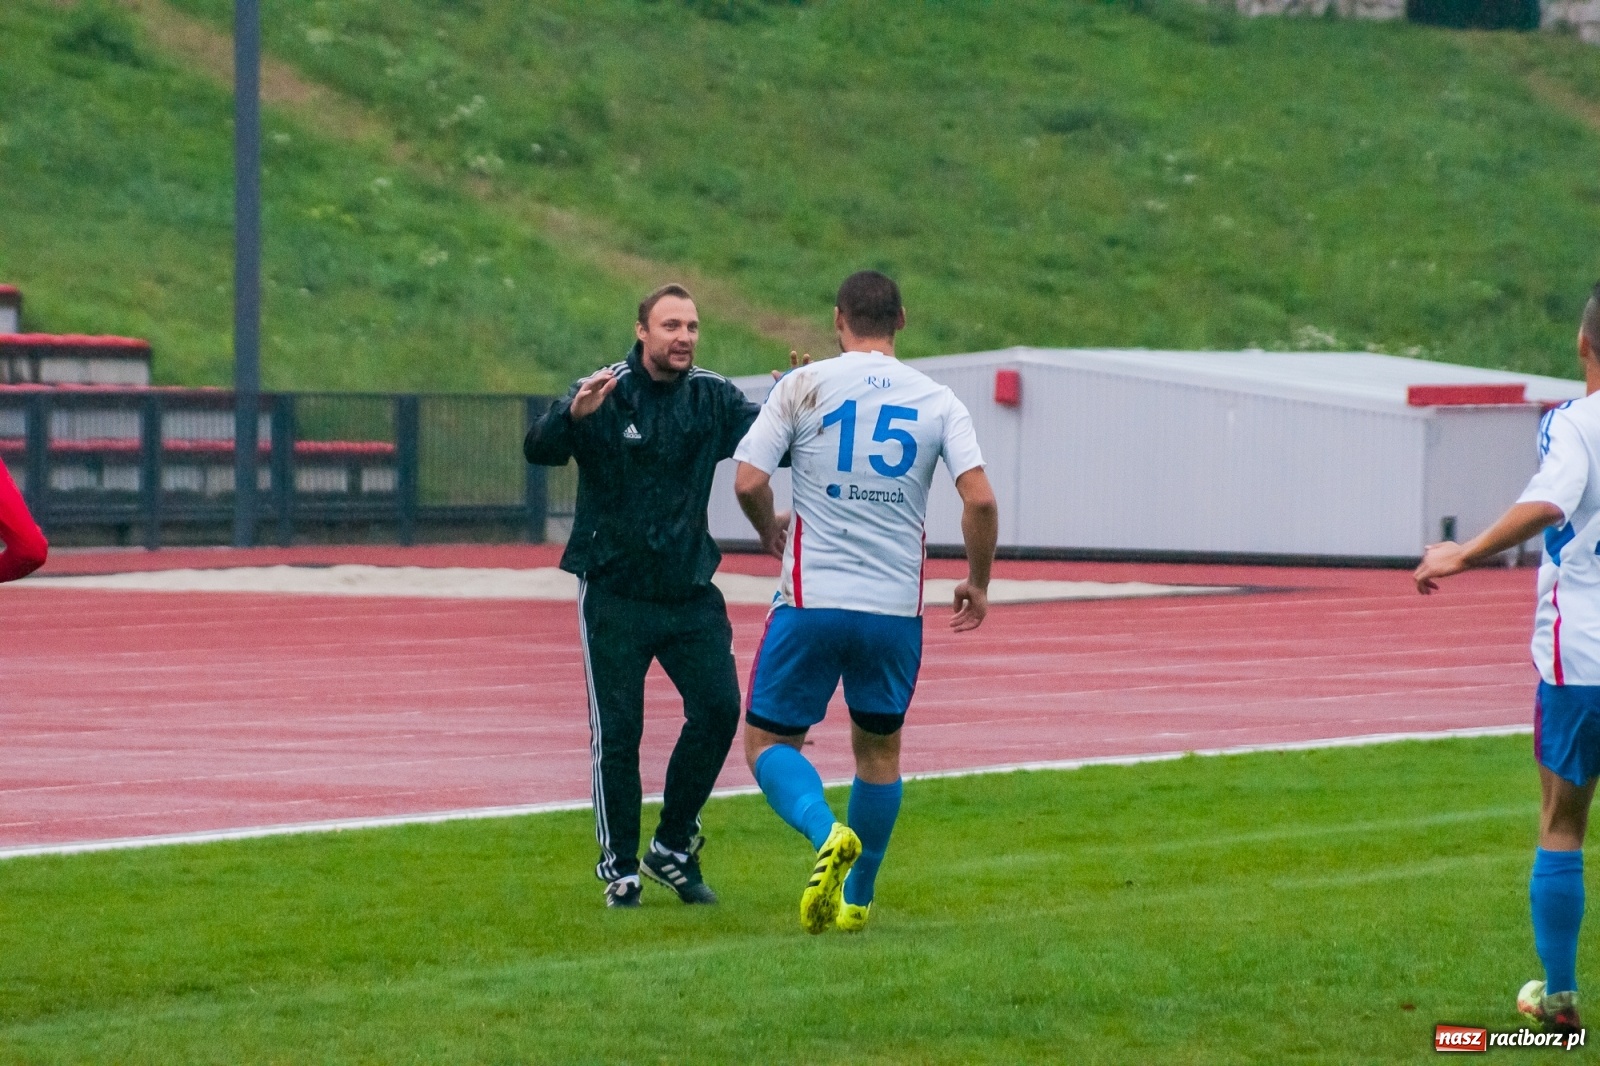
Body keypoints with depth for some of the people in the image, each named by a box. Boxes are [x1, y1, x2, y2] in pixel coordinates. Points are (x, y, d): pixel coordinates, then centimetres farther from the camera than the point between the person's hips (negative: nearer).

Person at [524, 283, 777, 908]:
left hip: (690, 591, 3)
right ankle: (620, 868, 9)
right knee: (617, 731, -3)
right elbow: (539, 450, -22)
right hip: (614, 592, -3)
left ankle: (674, 849, 10)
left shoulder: (712, 398, 2)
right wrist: (573, 416, -43)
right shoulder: (603, 395, -9)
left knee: (718, 708, -7)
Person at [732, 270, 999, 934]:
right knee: (879, 748, 20)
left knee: (768, 740, 8)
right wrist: (978, 581, 9)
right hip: (897, 607, 2)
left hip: (812, 601, -2)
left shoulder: (804, 387, -2)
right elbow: (979, 499, -6)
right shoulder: (937, 401, 3)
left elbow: (748, 481, -7)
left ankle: (827, 831, -20)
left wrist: (769, 532, 14)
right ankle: (856, 900, 24)